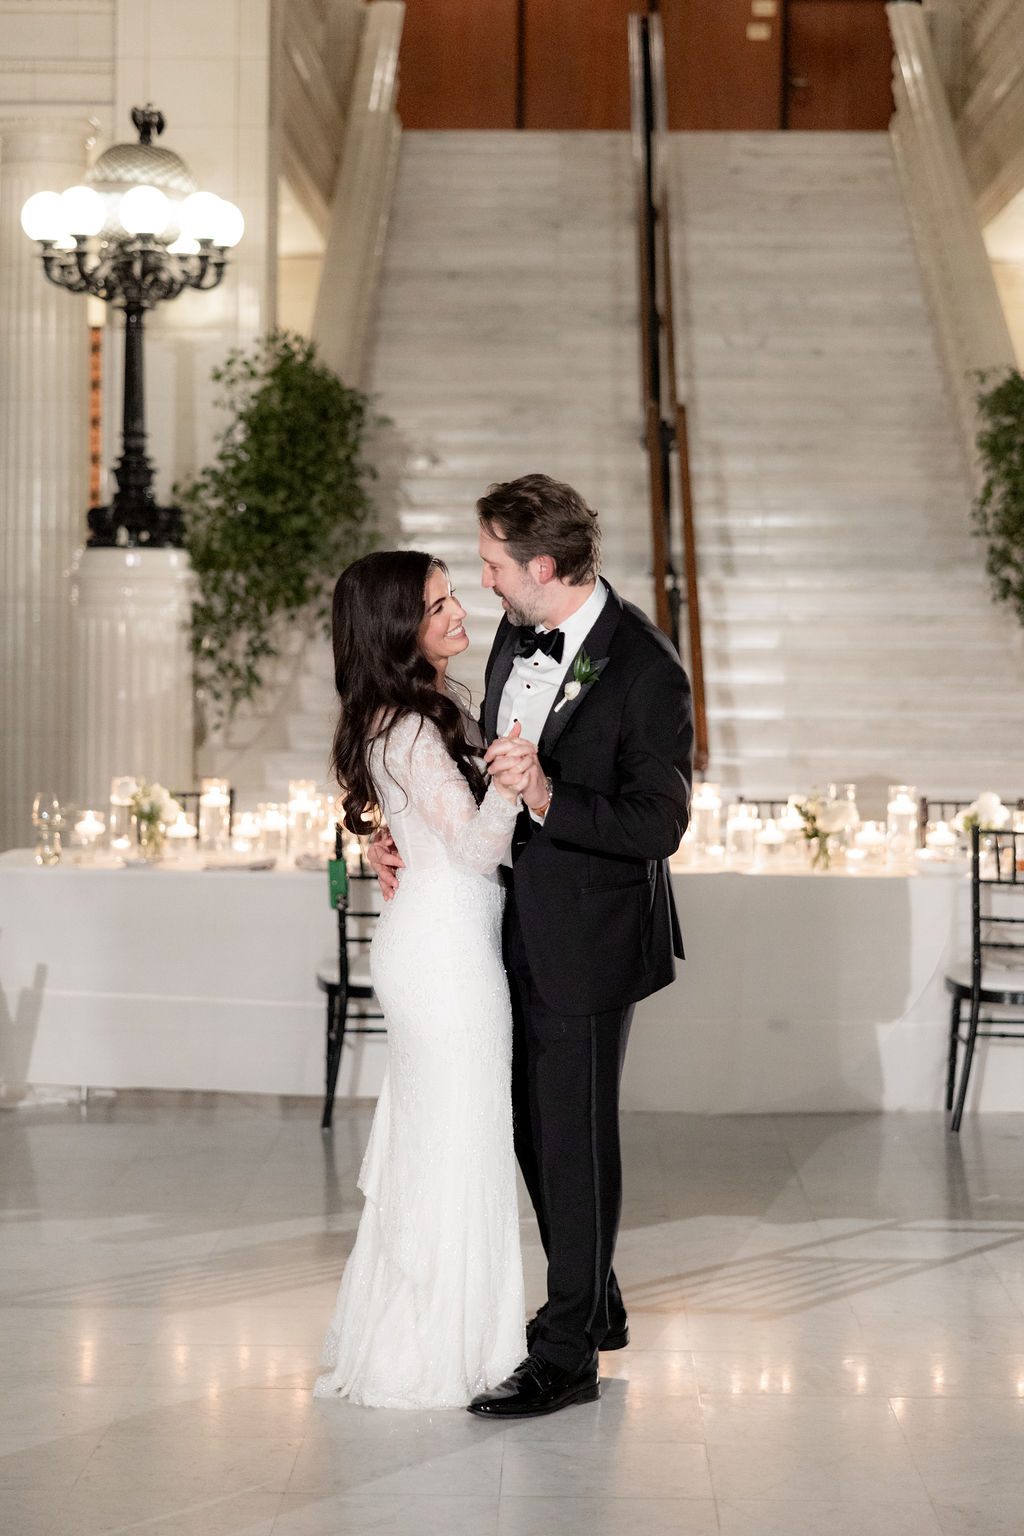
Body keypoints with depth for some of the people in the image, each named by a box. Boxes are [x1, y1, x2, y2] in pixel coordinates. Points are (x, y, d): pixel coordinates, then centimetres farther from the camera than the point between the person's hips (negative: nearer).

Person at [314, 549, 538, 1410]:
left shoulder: (432, 711, 11)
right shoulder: (411, 730, -19)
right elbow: (475, 848, -24)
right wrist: (506, 789, -41)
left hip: (429, 942, 10)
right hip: (446, 949, -10)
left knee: (424, 1139, 17)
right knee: (454, 1144, -2)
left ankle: (393, 1332, 28)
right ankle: (430, 1356, 9)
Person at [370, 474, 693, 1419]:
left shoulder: (645, 669, -20)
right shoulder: (516, 639, 5)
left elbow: (659, 822, -21)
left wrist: (548, 799, -32)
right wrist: (410, 836, 4)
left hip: (589, 940, -8)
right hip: (519, 927, 8)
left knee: (574, 1135, 0)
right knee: (534, 1125, 18)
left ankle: (569, 1353, 12)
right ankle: (592, 1303, 36)